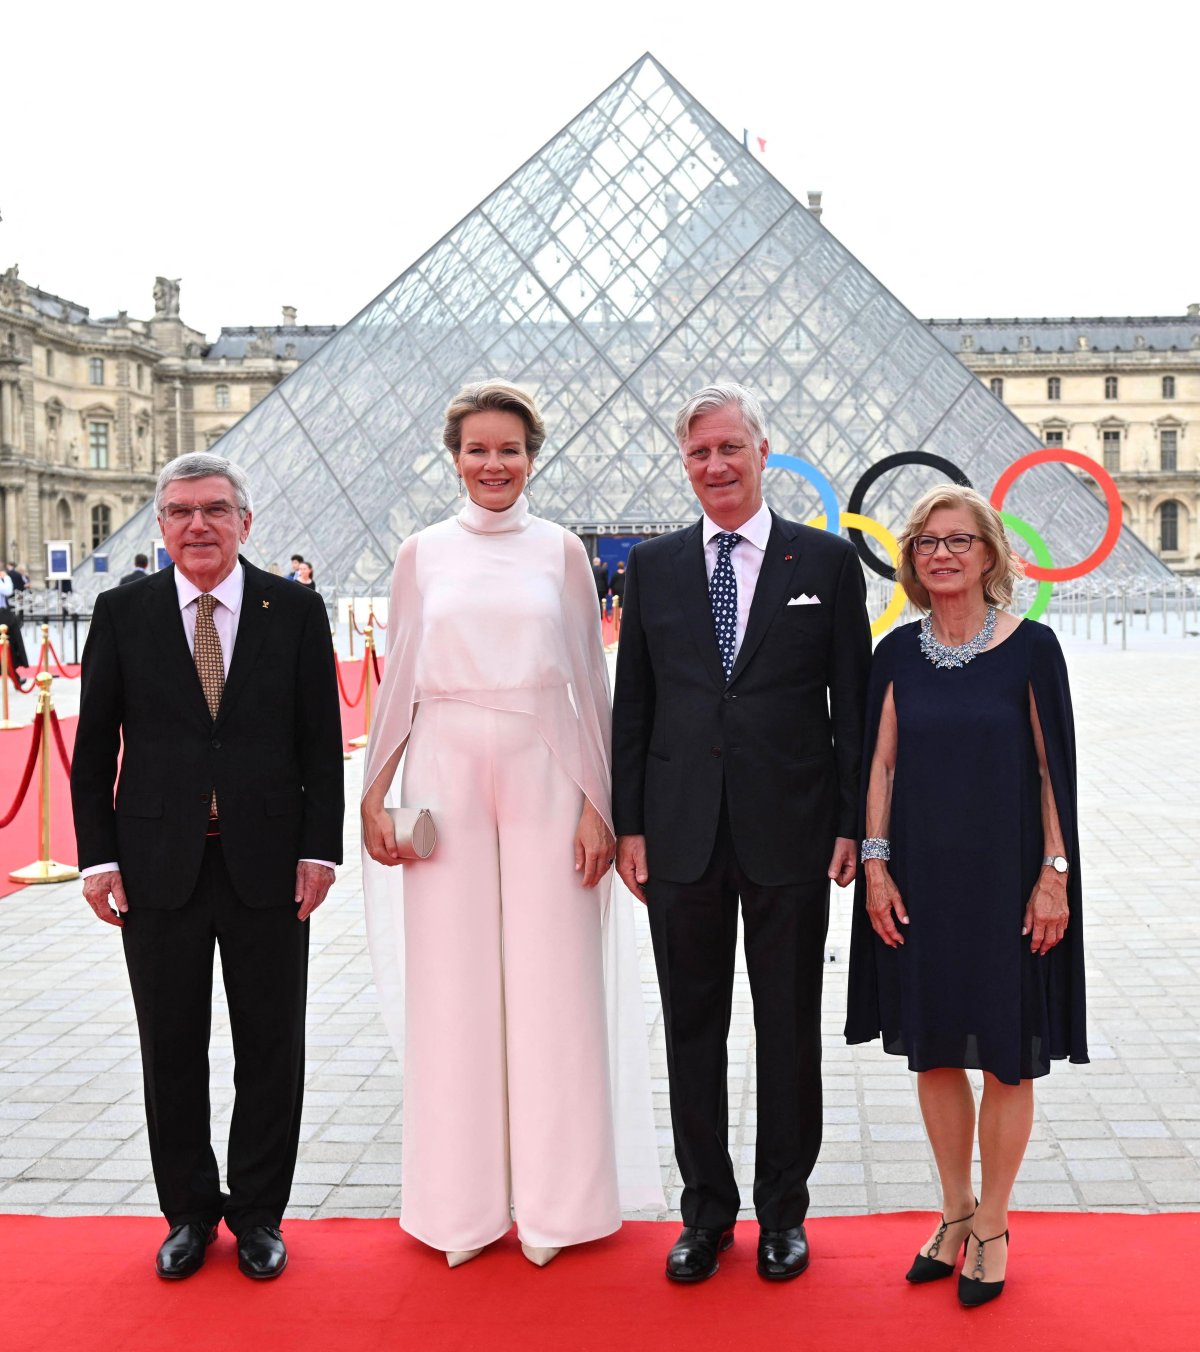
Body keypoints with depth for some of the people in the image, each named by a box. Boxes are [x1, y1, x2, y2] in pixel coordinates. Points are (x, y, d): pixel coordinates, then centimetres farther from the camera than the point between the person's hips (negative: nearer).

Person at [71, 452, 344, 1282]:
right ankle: (190, 1211, 28)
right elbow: (95, 747, 4)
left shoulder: (296, 611, 1)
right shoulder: (123, 613, 2)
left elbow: (323, 744, 1)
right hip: (158, 865, 1)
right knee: (172, 1049, 11)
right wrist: (98, 855, -3)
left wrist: (320, 848, -6)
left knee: (271, 1048, 9)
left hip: (268, 863, 0)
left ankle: (259, 1213, 26)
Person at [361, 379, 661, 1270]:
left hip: (545, 777, -1)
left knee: (551, 983, 2)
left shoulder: (561, 551, 6)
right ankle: (462, 1202, 18)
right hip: (446, 774, 1)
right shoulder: (423, 553, 9)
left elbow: (590, 682, 4)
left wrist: (599, 804, -2)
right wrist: (374, 795, 3)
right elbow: (399, 682, 10)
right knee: (452, 984, 4)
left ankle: (552, 1200, 17)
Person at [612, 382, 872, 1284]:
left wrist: (851, 825, -3)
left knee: (790, 1030, 10)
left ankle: (783, 1210, 27)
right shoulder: (653, 567, 7)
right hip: (682, 835, 2)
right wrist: (629, 823, 2)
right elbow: (632, 706, 7)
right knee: (692, 1029, 10)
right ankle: (706, 1210, 26)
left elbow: (853, 704, 1)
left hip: (790, 835, -1)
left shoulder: (827, 562, 1)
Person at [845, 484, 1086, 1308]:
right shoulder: (898, 653, 3)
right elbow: (882, 763, 5)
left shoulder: (1030, 647, -6)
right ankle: (956, 1210, 30)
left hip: (1004, 878, -3)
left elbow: (1053, 768, -5)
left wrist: (1055, 874, -9)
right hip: (919, 879, 3)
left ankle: (992, 1225, 24)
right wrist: (876, 864, -1)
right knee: (933, 1050, 12)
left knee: (1006, 1055, 7)